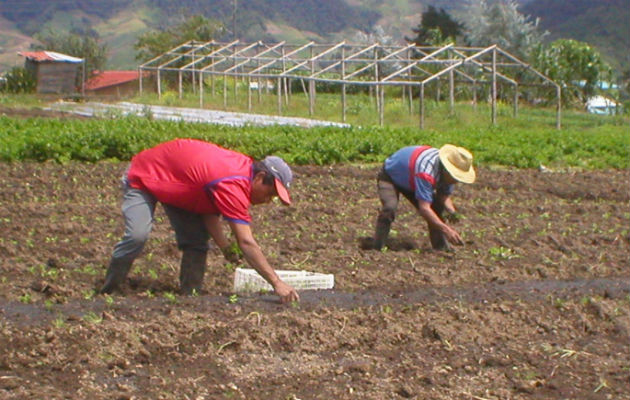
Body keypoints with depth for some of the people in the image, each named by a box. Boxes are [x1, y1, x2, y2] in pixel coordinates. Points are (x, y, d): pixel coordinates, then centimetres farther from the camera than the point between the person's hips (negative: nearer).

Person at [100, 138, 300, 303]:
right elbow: (246, 243, -40)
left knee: (197, 241, -2)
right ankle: (107, 292, -8)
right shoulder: (233, 186, -37)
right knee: (137, 235, -25)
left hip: (174, 182, 9)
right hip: (141, 178, -9)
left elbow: (210, 211, -7)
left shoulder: (243, 168, -8)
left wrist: (225, 246, -22)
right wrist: (277, 283, -40)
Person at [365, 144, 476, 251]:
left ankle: (441, 246, 5)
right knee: (390, 207, -32)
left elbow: (444, 196, -6)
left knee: (437, 208, -5)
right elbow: (424, 208, -46)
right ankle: (376, 246, -22)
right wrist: (446, 229, -50)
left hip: (410, 182, 8)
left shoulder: (448, 173, -19)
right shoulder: (426, 172, -44)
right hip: (390, 176, -8)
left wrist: (451, 211, -29)